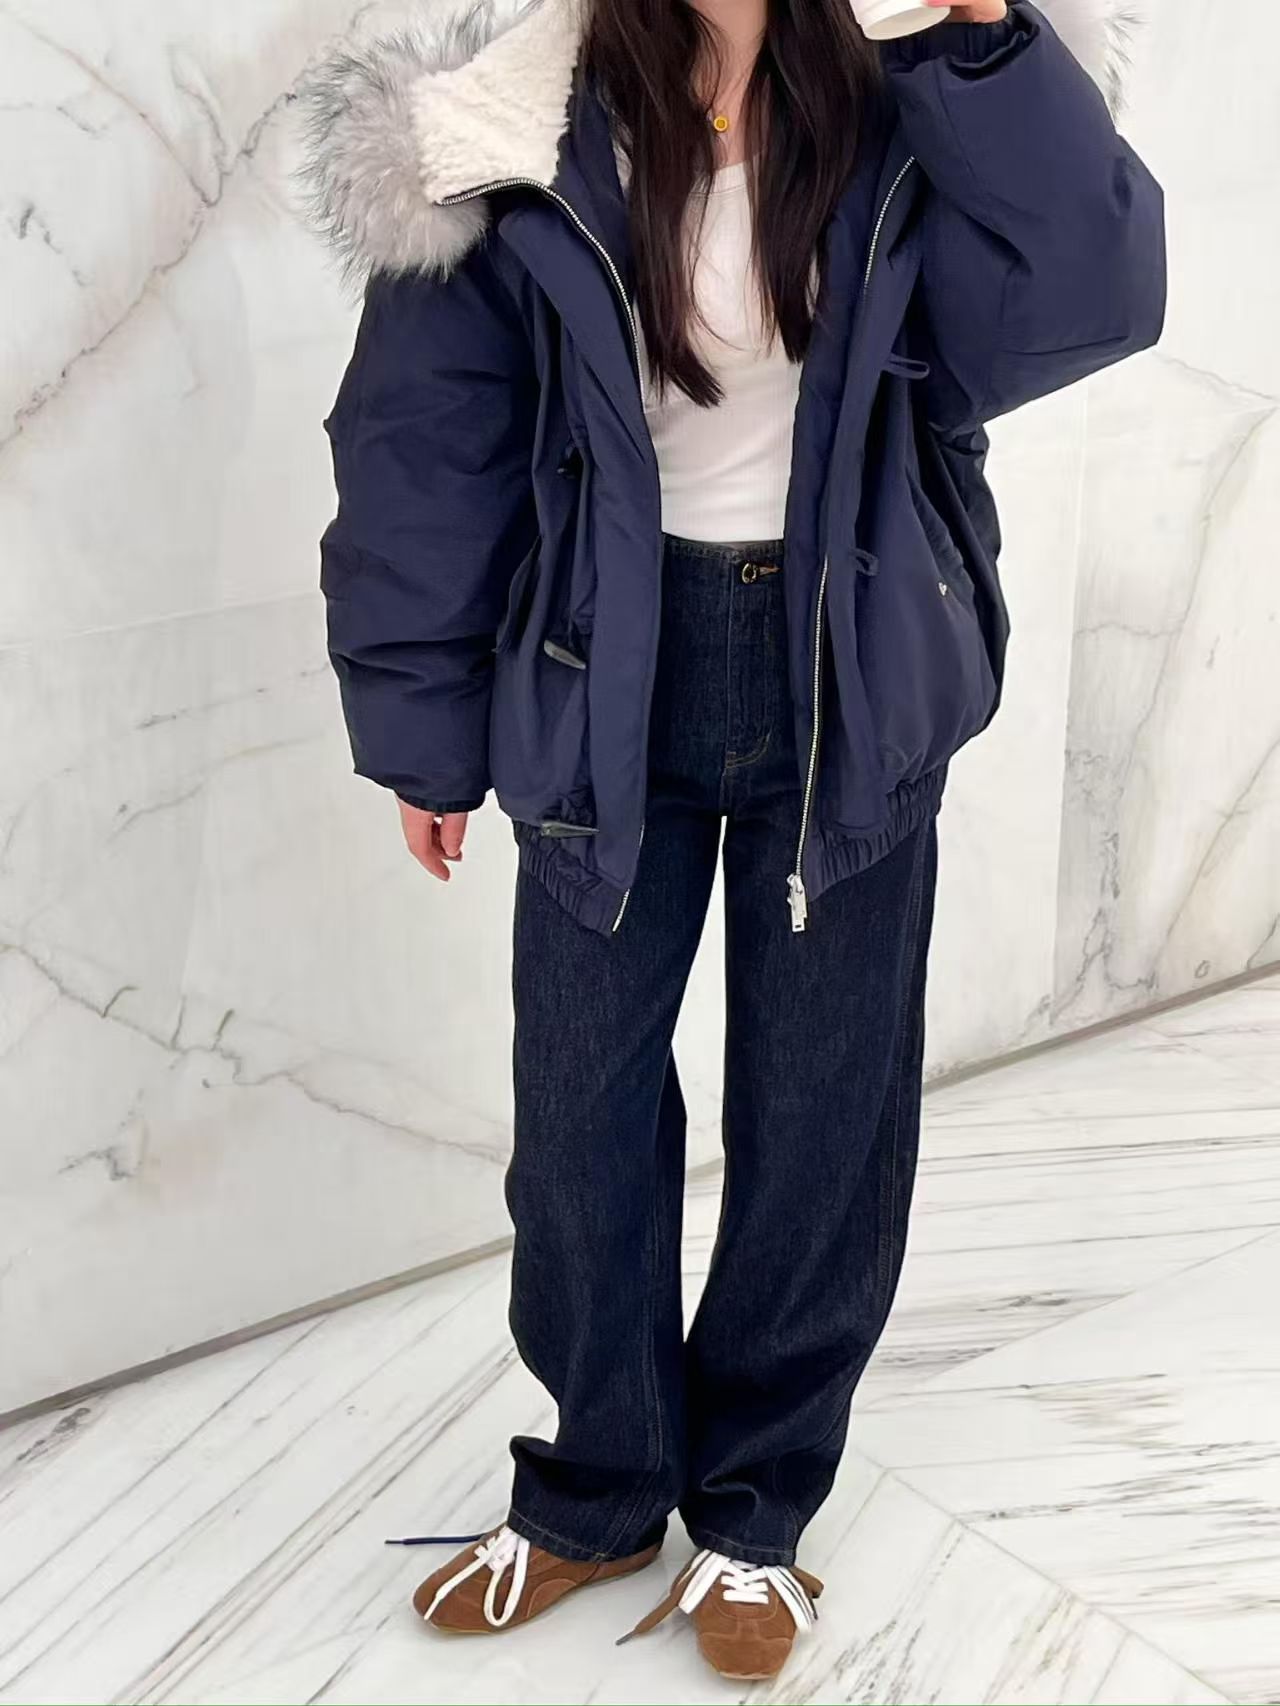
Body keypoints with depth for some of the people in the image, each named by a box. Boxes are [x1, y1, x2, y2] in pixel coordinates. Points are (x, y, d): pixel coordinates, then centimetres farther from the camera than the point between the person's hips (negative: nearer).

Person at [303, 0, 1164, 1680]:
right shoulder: (522, 139, -9)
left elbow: (1087, 300, -16)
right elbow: (425, 450, -4)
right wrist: (428, 732, 0)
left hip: (849, 689, 1)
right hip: (609, 682, 0)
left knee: (824, 1112, 9)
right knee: (582, 1103, 9)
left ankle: (753, 1506, 31)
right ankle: (598, 1492, 33)